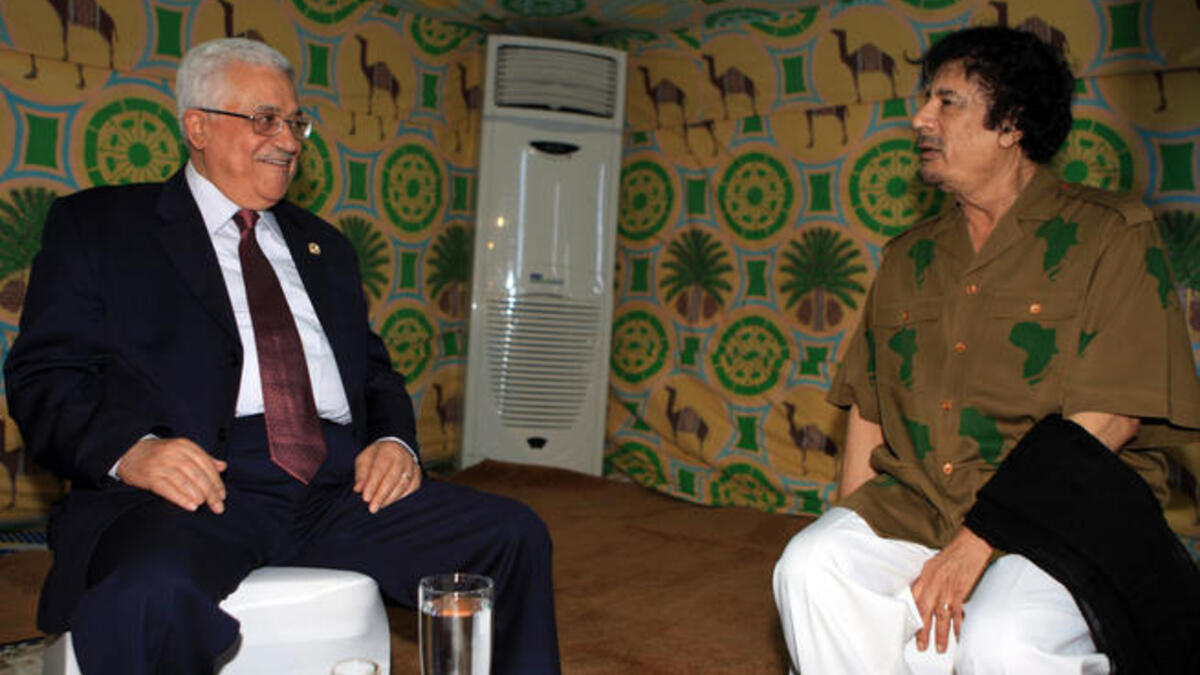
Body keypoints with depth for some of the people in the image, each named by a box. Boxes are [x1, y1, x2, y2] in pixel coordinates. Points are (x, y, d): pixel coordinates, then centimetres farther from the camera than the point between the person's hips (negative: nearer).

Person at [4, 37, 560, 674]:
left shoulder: (324, 245, 26)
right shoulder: (96, 224, 12)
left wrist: (394, 440, 1)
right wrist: (131, 449, -17)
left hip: (337, 482, 5)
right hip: (199, 481, -4)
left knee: (514, 535, -14)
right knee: (150, 590, -39)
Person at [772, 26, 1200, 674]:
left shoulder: (1110, 234, -1)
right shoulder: (909, 256, 15)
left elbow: (1106, 419, -12)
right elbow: (866, 406, 13)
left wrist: (974, 546, -18)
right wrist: (852, 534, 0)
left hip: (1061, 514, -4)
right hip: (911, 501, 5)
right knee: (811, 568, -22)